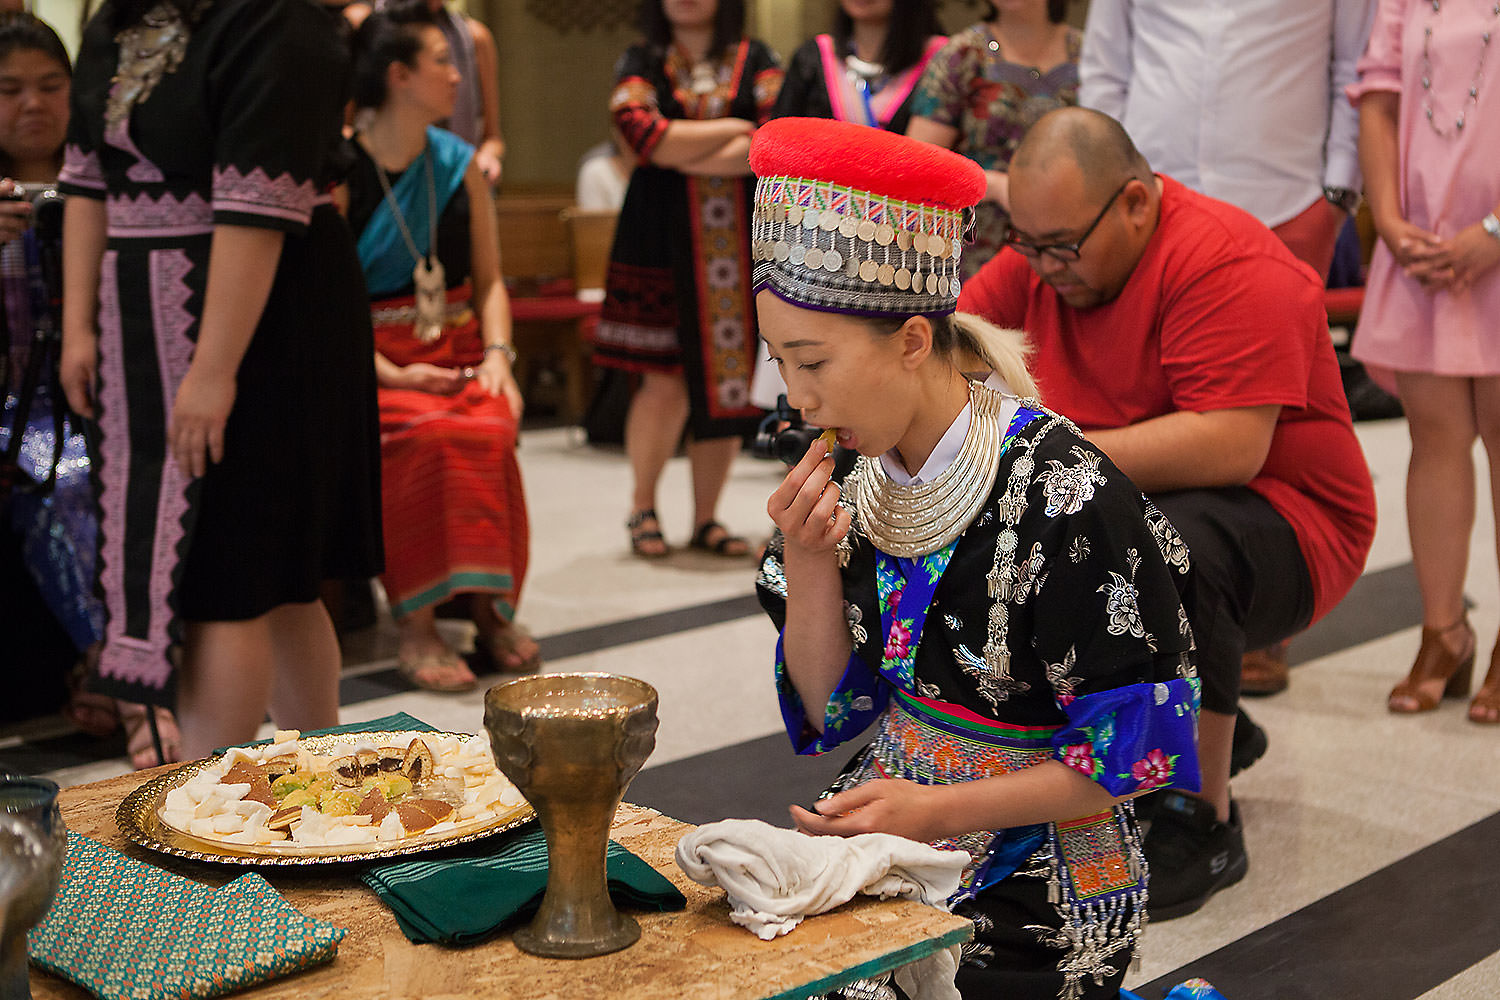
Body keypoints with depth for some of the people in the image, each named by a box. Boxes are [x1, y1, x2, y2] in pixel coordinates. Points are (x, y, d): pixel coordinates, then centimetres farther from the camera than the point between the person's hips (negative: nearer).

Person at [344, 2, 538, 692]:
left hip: (457, 354, 4)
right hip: (370, 362, -4)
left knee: (489, 430, -29)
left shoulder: (460, 165, 12)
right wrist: (392, 373, -18)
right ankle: (415, 626, -25)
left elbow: (489, 280, 15)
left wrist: (497, 354, -3)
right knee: (425, 434, -34)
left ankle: (485, 602, -15)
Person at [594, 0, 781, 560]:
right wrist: (737, 127, -7)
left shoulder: (754, 62, 9)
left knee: (728, 378, 1)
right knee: (665, 382, -5)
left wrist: (687, 155, -11)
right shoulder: (640, 64, 8)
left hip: (740, 243, 2)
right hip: (662, 240, -1)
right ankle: (642, 507, 15)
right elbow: (644, 134, -11)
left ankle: (706, 519, 14)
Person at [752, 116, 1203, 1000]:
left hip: (1036, 891, -6)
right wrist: (808, 563, -12)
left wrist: (939, 810, -19)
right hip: (887, 830, 6)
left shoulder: (1067, 495, -20)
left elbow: (1137, 749, -15)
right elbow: (827, 710, 5)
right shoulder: (863, 481, 0)